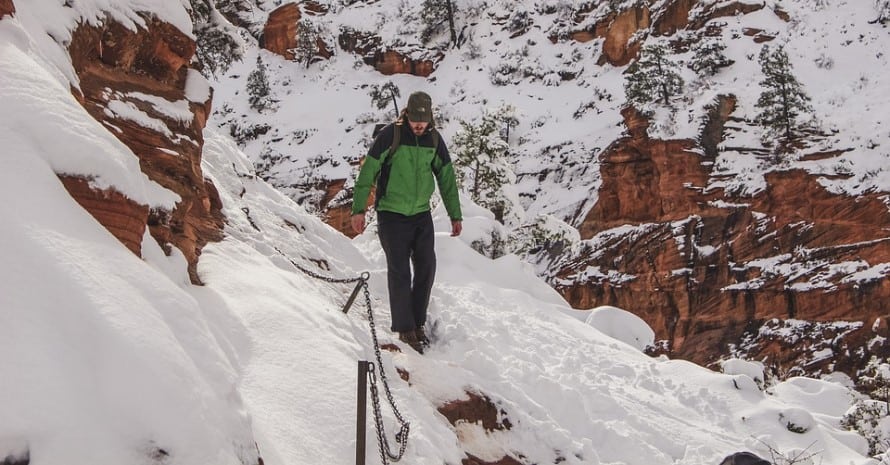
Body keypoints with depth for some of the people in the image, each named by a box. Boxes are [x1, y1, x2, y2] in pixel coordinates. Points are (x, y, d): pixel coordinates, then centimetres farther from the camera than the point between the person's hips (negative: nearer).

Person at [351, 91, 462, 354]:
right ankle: (404, 330, 7)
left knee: (426, 268, 3)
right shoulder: (390, 135, -12)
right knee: (400, 272, -4)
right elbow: (368, 172, -9)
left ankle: (417, 323, 19)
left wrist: (455, 215, 12)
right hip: (392, 215, -4)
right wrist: (358, 209, -12)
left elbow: (446, 177, 11)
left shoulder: (434, 140, 2)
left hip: (422, 215, 4)